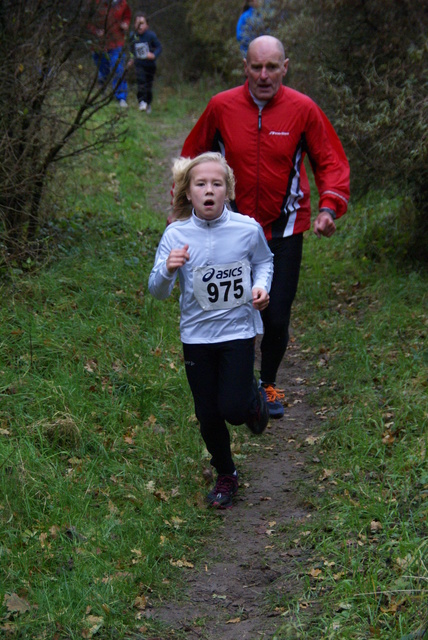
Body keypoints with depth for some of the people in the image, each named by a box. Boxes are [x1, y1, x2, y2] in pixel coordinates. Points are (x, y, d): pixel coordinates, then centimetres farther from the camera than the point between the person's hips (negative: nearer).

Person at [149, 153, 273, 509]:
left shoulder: (248, 229, -9)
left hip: (238, 330, -1)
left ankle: (253, 397, 27)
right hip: (197, 335, 1)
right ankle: (225, 476, 33)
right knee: (208, 416, 9)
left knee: (234, 409, -10)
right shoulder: (176, 235, -10)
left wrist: (261, 286, -8)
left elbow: (264, 261, 12)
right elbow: (157, 291, -11)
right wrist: (167, 271, -32)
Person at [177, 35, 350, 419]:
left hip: (284, 231, -1)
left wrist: (329, 206, -16)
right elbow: (193, 157, 8)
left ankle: (269, 384, 27)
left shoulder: (303, 109, -8)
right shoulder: (221, 107, -5)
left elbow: (331, 161, -1)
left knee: (277, 318, 1)